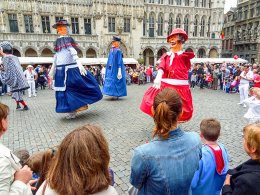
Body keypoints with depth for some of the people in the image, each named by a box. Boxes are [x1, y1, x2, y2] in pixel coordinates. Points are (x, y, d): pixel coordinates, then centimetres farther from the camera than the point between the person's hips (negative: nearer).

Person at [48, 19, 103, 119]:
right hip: (70, 68, -4)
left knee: (67, 89, 2)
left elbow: (56, 56, 6)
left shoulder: (57, 41, 10)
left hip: (61, 68, 4)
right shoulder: (68, 39, 1)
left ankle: (72, 110, 7)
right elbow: (73, 52, -6)